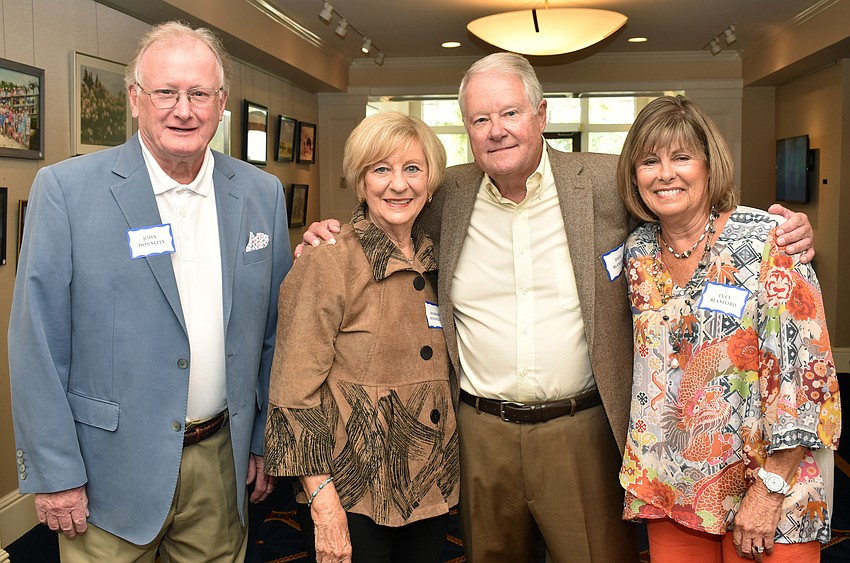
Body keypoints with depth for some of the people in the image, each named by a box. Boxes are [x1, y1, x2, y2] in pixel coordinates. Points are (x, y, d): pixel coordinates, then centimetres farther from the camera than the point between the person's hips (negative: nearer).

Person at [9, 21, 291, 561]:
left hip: (223, 460, 3)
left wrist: (267, 440, 8)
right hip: (111, 471, -3)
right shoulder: (66, 190, -10)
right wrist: (55, 472, -9)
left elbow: (273, 332, 7)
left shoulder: (263, 194, 1)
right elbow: (38, 346, -9)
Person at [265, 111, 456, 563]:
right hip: (354, 495, -6)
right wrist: (324, 500, -19)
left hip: (432, 488, 6)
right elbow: (295, 391, -16)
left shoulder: (435, 262, 5)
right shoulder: (328, 263, -13)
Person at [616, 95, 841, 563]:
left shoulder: (766, 241, -14)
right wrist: (641, 471, 9)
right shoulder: (639, 250, 2)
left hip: (771, 478, -4)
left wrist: (770, 490, -17)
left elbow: (806, 372, -16)